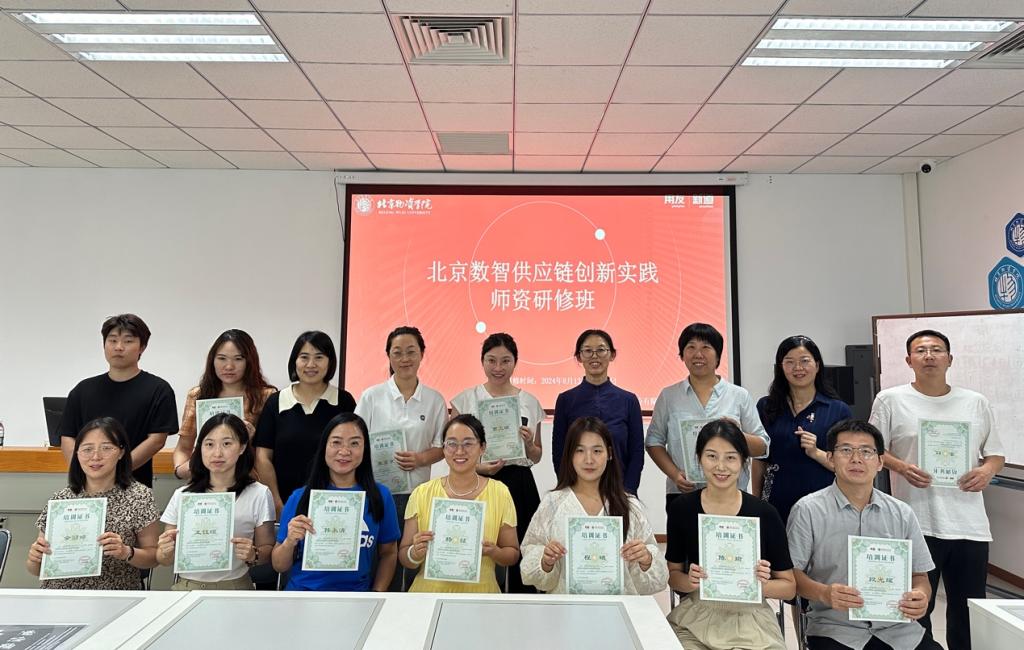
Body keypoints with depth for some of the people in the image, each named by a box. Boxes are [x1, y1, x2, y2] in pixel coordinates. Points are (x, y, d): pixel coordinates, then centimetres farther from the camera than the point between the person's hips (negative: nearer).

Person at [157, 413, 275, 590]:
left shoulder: (259, 494, -1)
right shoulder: (182, 495, 7)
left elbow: (268, 551, 5)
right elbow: (166, 561, 12)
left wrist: (253, 555, -16)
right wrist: (166, 553, -9)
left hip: (234, 586, -3)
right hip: (186, 586, 3)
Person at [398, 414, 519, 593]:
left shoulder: (499, 493, 0)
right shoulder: (422, 493, 1)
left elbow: (513, 554, 8)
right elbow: (404, 557, 7)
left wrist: (494, 552, -11)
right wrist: (415, 553, -13)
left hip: (479, 591, 0)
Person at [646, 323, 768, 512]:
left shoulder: (740, 396, 6)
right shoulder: (668, 396, 7)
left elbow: (762, 447, 8)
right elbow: (654, 441, 8)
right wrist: (674, 473, -6)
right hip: (681, 494, 0)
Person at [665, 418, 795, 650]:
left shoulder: (765, 514, -6)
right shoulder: (681, 508, -2)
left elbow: (789, 587, 3)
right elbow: (672, 574, 7)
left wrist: (761, 584, -16)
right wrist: (689, 581, -13)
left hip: (749, 620, 0)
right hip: (694, 618, 0)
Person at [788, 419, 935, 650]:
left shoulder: (903, 514, 10)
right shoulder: (808, 510, -3)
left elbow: (919, 575, 14)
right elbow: (791, 572, -4)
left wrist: (920, 596, -8)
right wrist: (824, 594, -21)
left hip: (897, 627, 4)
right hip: (834, 627, -3)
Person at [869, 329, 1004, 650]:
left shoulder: (977, 403, 9)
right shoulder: (890, 400, 0)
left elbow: (996, 453, 14)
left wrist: (987, 470, -7)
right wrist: (901, 467, -16)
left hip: (970, 524, 3)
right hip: (915, 523, -3)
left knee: (969, 610, 14)